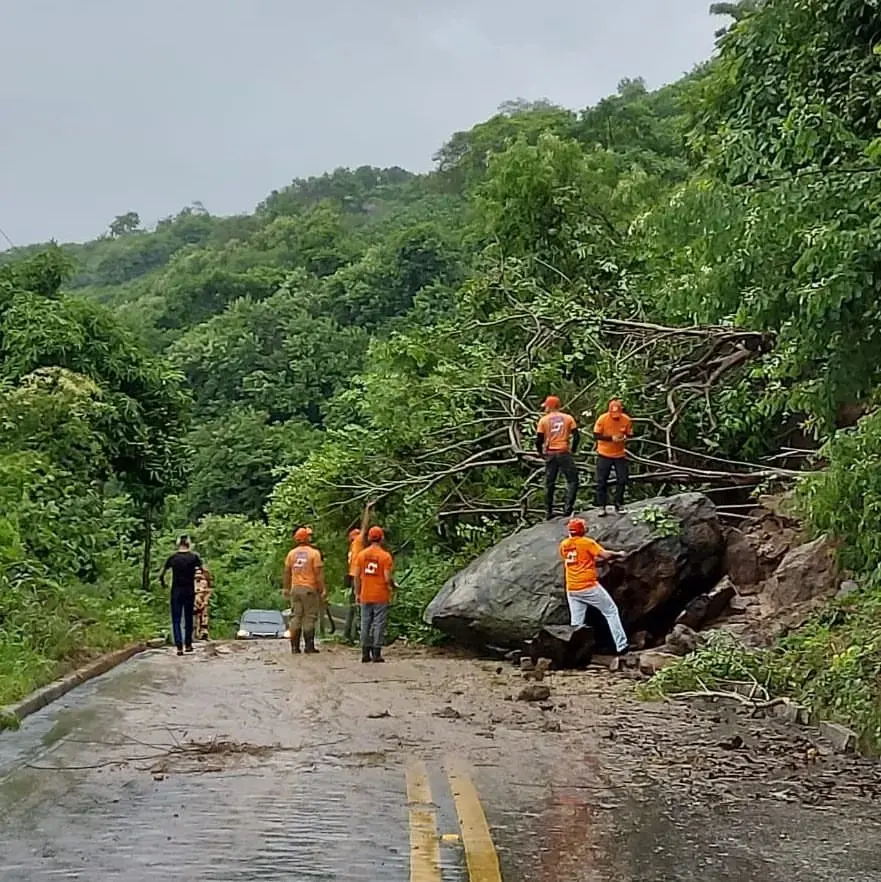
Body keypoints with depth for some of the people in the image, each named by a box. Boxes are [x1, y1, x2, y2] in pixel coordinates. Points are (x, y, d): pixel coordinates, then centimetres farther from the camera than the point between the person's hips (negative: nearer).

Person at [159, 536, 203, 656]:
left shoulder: (173, 558, 0)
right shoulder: (194, 557, -1)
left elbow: (161, 574, 0)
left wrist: (163, 585, 17)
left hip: (176, 592, 0)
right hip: (190, 591, 1)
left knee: (176, 620, 1)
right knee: (188, 618, 14)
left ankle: (179, 647, -10)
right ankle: (188, 645, 18)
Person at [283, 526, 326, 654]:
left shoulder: (291, 553, 7)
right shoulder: (314, 553, -7)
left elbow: (287, 572, 11)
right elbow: (318, 573, -10)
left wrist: (286, 588, 20)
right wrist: (322, 589, -6)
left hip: (295, 588, 4)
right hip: (310, 589, -4)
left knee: (296, 617, 8)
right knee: (309, 617, 0)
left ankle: (294, 646, 7)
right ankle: (308, 646, 0)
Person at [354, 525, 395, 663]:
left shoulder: (361, 555, 3)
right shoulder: (385, 556, -9)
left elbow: (356, 576, 3)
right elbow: (387, 578, -13)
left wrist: (357, 593, 12)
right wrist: (391, 590, 4)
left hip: (365, 596, 4)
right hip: (381, 596, -4)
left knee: (365, 624, 10)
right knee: (379, 625, 0)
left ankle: (365, 653, 12)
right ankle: (376, 653, -1)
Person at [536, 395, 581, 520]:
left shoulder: (543, 420, 2)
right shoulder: (568, 418, 4)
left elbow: (539, 440, -3)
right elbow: (576, 436, -2)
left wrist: (541, 452, 12)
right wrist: (573, 450, 9)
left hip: (550, 454, 1)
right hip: (564, 453, -1)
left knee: (549, 484, 10)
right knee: (572, 480, 5)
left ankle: (549, 512, 12)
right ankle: (568, 506, -11)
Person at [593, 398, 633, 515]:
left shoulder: (626, 420, -8)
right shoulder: (602, 419, -15)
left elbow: (630, 435, 3)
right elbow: (596, 435, -14)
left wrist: (625, 437, -21)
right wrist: (611, 438, -25)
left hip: (620, 455, 2)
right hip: (604, 454, -2)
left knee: (622, 479, 3)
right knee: (601, 481, -1)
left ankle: (618, 505, 18)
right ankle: (602, 507, 7)